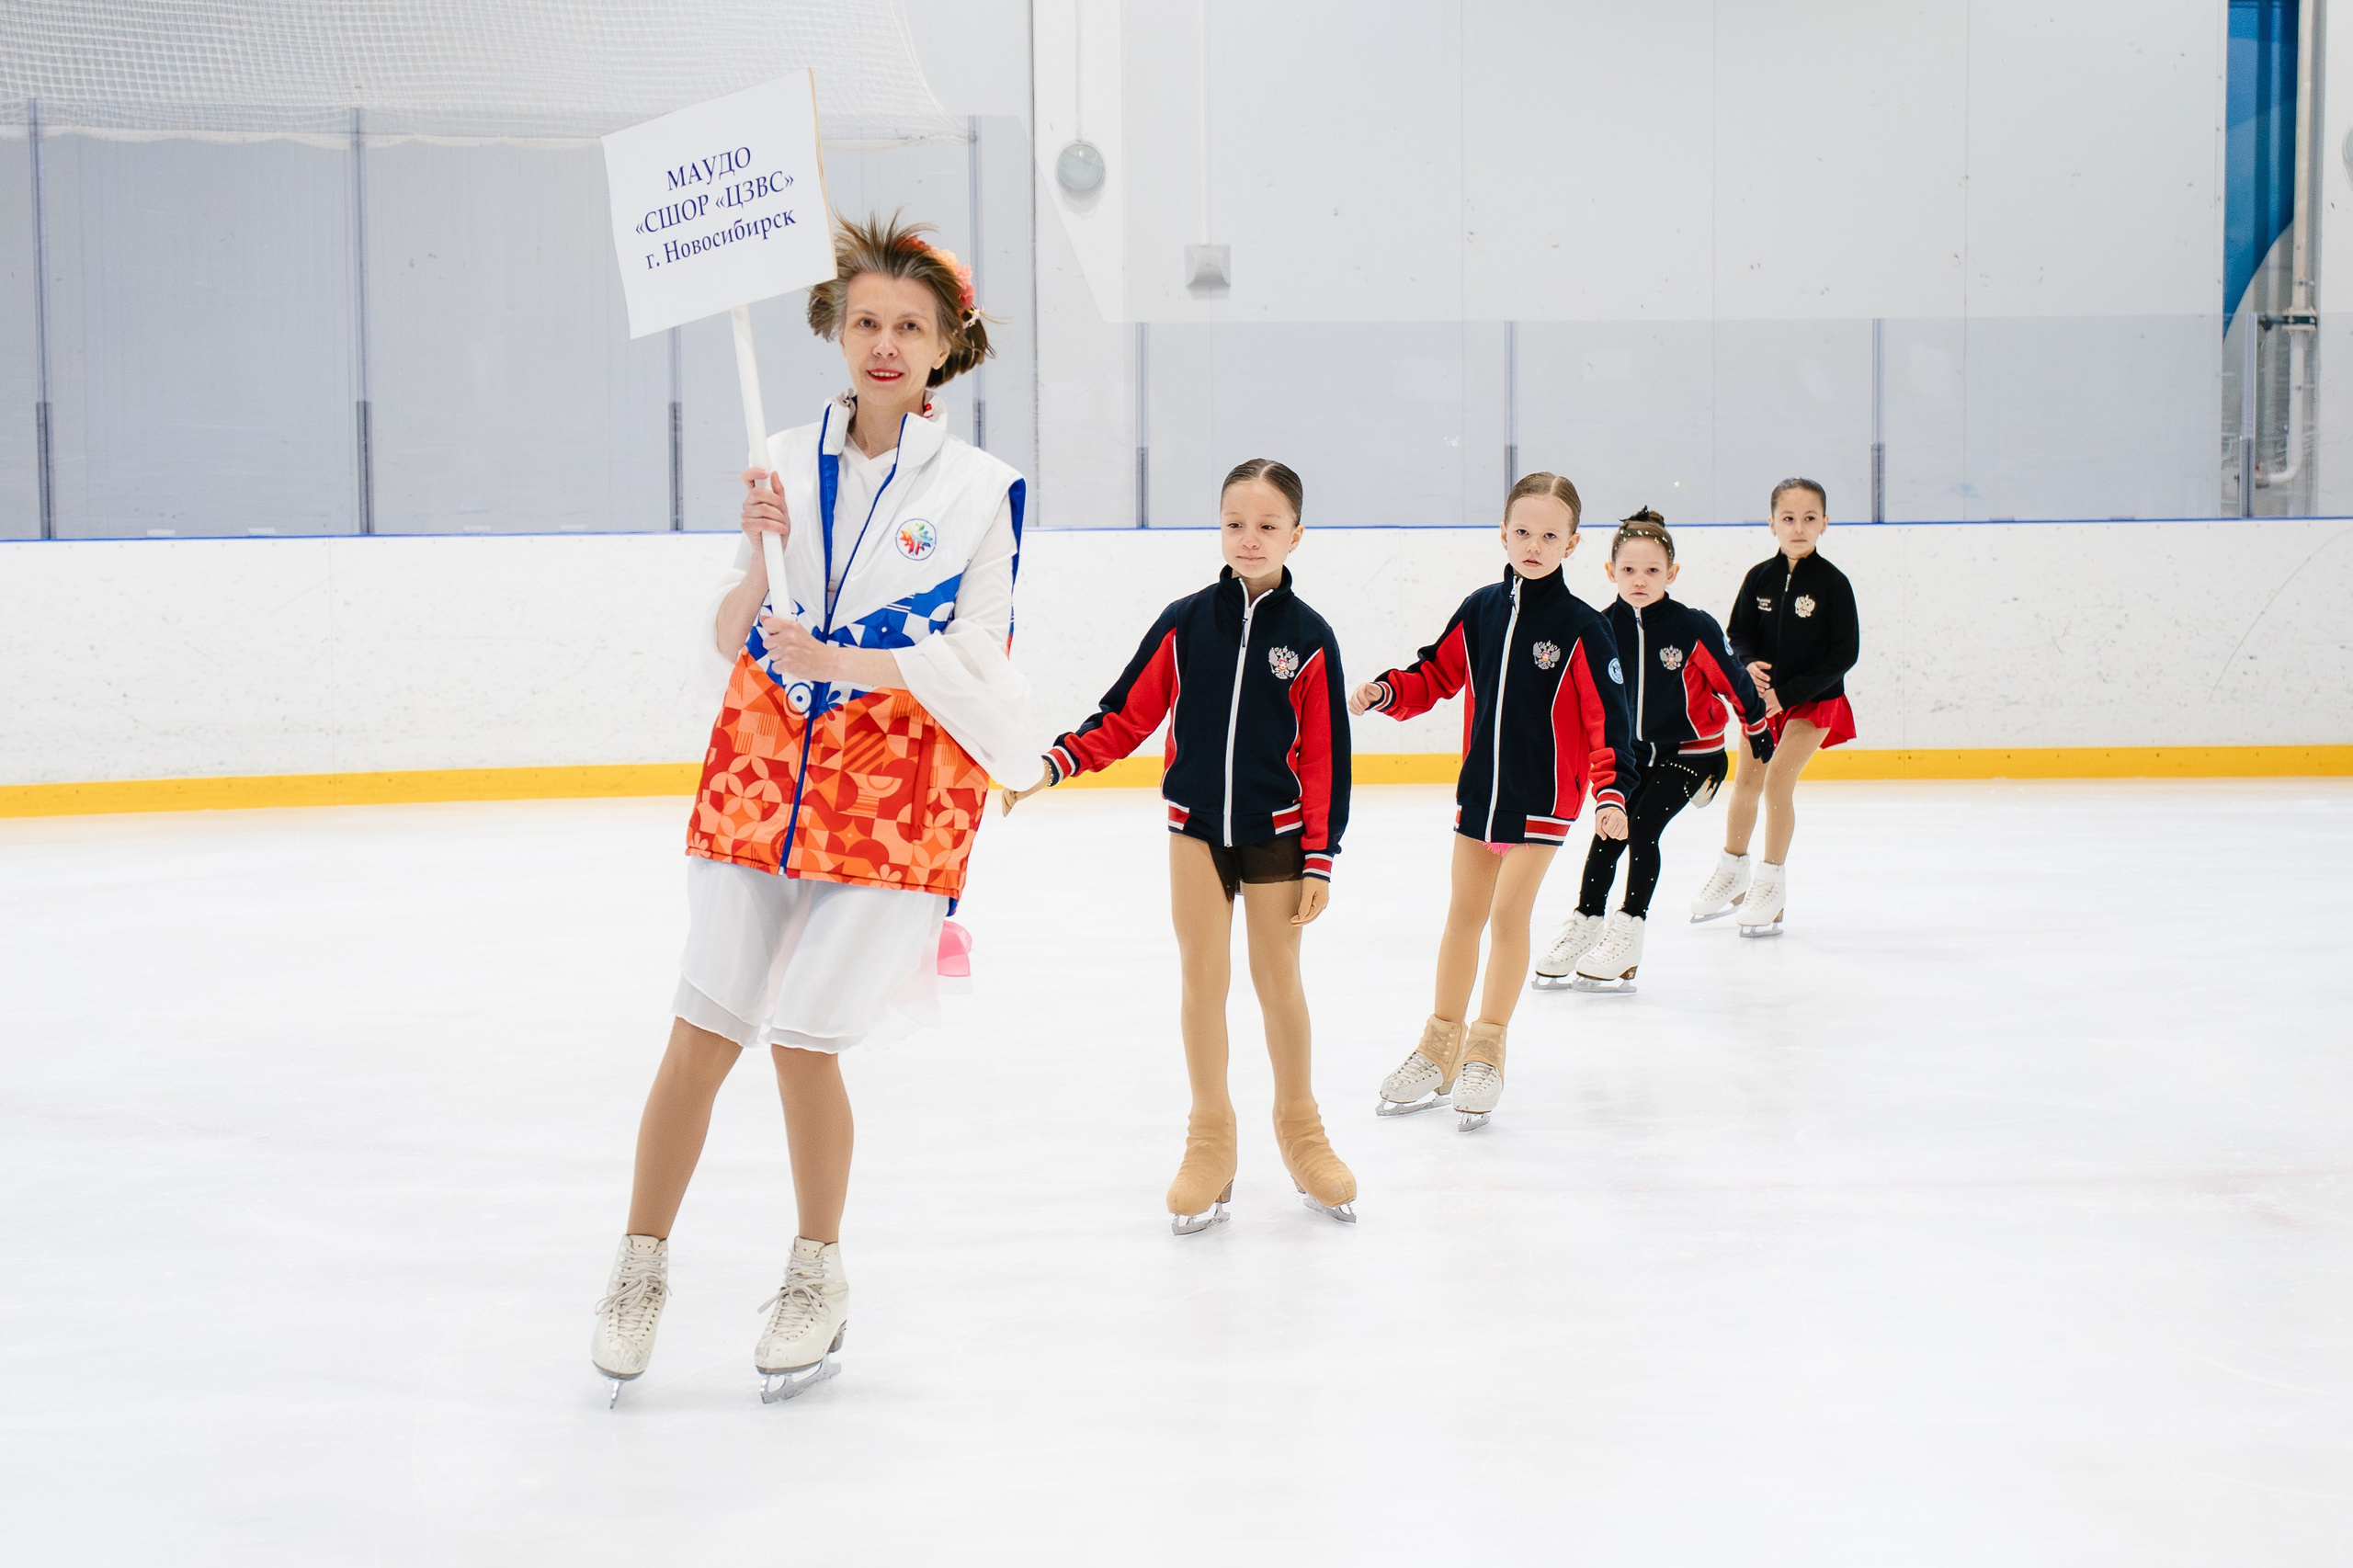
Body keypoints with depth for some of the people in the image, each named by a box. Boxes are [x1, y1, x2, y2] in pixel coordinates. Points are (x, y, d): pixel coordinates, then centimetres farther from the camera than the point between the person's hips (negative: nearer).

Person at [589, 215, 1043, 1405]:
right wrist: (757, 551, -15)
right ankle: (641, 1269, 20)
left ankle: (817, 1279, 21)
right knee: (700, 1032, 1)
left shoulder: (981, 490, -3)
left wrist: (838, 661, -17)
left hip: (899, 784, -3)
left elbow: (978, 661, -7)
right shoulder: (788, 463, 5)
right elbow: (732, 640, 4)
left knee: (804, 1040, -2)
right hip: (763, 764, 3)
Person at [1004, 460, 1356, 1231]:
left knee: (1277, 979, 8)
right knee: (1203, 980, 4)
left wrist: (1320, 860, -5)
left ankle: (1300, 1130, 27)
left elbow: (1325, 759, -4)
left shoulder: (1309, 638, -6)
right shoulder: (1185, 622, -2)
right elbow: (1126, 717, 0)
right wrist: (1052, 764, -13)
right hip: (1195, 827, 1)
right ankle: (1210, 1142, 17)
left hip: (1276, 831, -1)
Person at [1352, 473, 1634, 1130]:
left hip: (1544, 795, -4)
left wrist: (1611, 791, -25)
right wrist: (1387, 691, -8)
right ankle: (1440, 1047, 25)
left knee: (1508, 912, -4)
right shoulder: (1480, 609, 1)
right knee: (1464, 911, 11)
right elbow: (1437, 674, 10)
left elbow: (1608, 718, -14)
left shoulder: (1582, 627, -12)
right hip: (1479, 786, 4)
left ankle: (1487, 1050, 12)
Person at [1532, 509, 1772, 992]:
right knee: (1608, 833, -1)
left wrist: (1757, 726, 5)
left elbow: (1732, 677, -6)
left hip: (1690, 748, -4)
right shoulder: (1604, 628, -9)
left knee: (1642, 828, -16)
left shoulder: (1694, 628, -20)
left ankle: (1628, 934, -8)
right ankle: (1585, 925, 15)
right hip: (1633, 748, 4)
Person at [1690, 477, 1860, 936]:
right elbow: (1738, 632, 4)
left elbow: (1844, 653, -15)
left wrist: (1789, 693, -20)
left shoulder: (1832, 583, -14)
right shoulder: (1760, 578, -4)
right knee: (1746, 780, 11)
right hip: (1762, 696, 4)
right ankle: (1732, 872, 31)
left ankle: (1773, 883, 2)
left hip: (1814, 700, -4)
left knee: (1778, 780, -13)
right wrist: (1749, 665, -20)